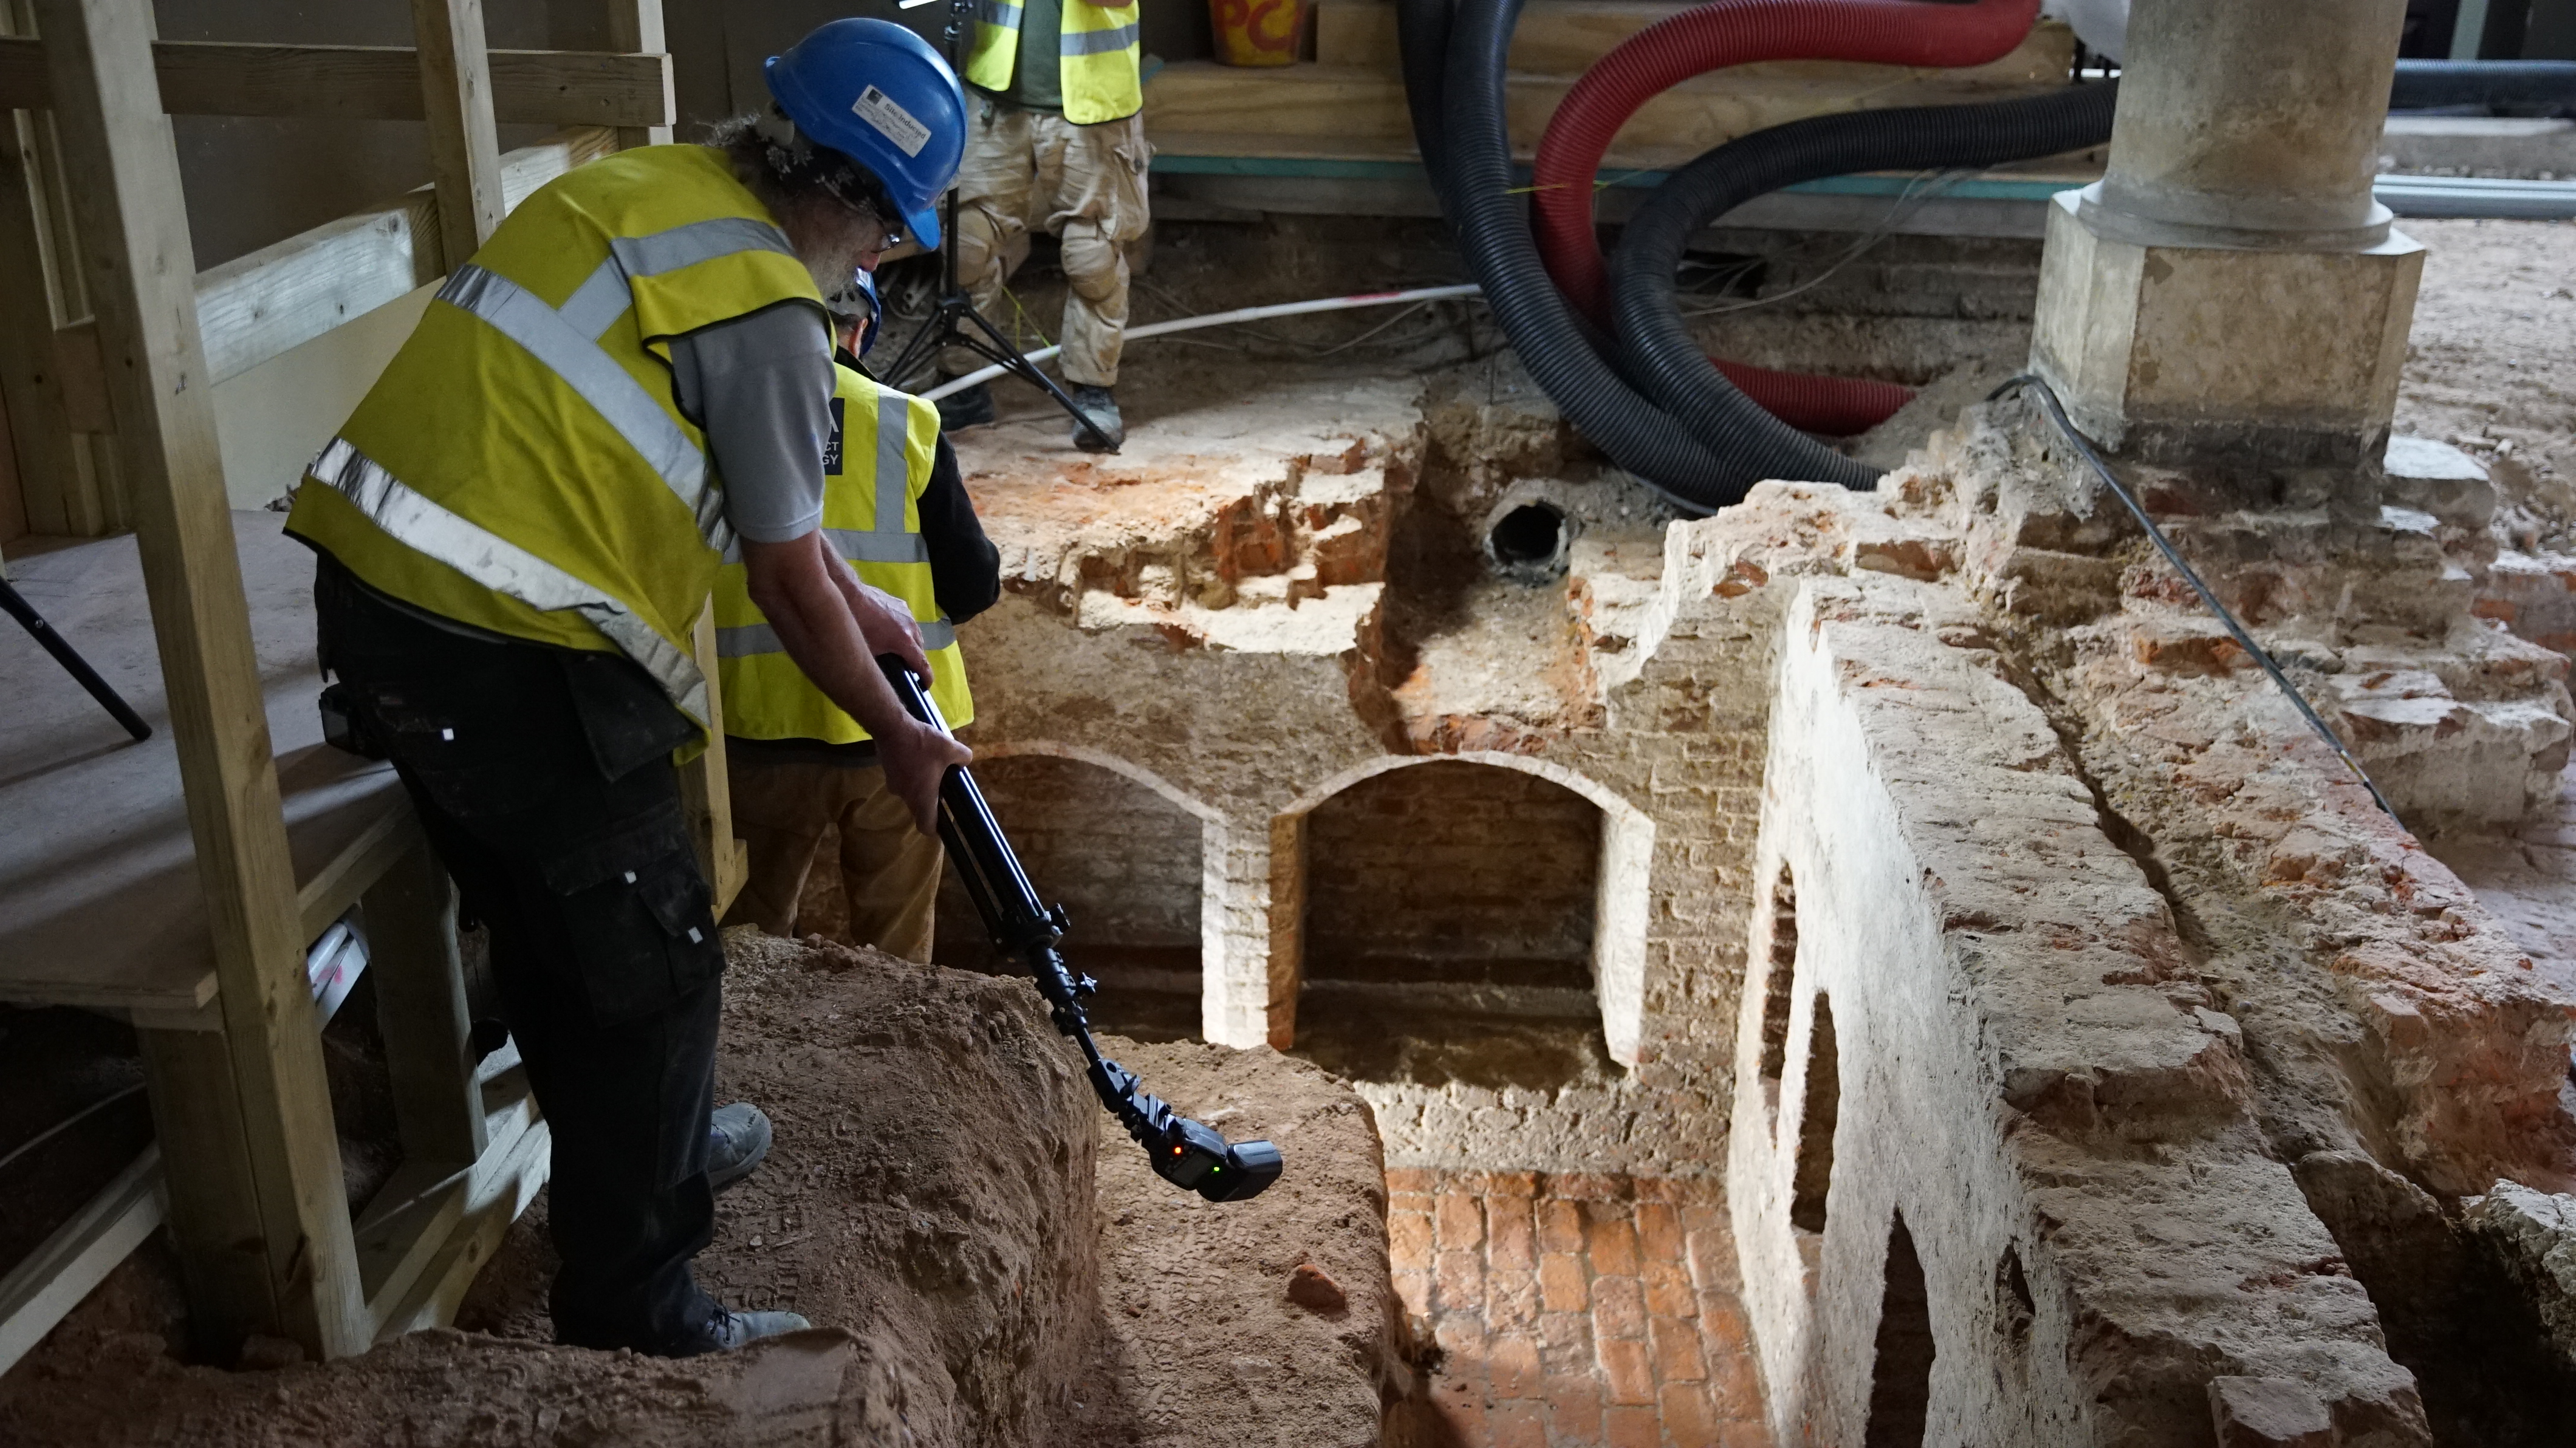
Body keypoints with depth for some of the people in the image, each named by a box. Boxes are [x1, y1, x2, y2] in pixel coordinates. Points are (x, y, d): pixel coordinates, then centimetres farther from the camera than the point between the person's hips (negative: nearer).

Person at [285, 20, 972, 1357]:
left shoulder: (644, 188, 15)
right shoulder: (767, 308, -13)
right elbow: (786, 588, -4)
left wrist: (854, 596, 34)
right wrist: (895, 736, 11)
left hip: (374, 590, 9)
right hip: (508, 661, -9)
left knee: (545, 924, 25)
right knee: (651, 970, 5)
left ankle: (642, 1149, 48)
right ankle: (632, 1321, 17)